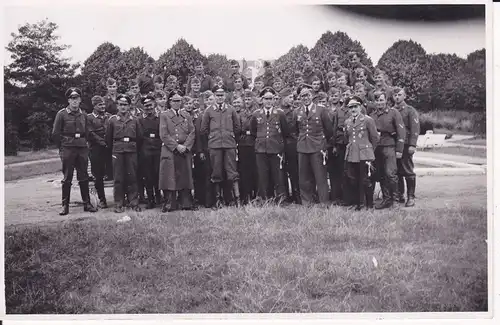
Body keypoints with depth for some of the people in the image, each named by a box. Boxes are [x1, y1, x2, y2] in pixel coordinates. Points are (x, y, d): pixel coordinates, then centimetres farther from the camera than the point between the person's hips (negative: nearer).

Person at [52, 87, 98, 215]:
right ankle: (65, 205, 4)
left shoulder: (83, 115, 11)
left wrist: (83, 144, 9)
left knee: (83, 177, 6)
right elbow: (55, 134, -1)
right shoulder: (62, 114, -1)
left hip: (82, 148, 4)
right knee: (67, 178, -1)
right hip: (67, 149, -3)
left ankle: (87, 203, 12)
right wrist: (62, 148, 0)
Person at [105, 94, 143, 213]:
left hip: (132, 151, 1)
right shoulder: (112, 120, 3)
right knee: (118, 179, 0)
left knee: (132, 177, 2)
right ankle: (118, 204, 5)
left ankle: (134, 203, 8)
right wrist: (113, 149, 13)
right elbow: (108, 138, 10)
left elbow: (139, 137, 13)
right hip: (117, 152, -1)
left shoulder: (134, 120, 6)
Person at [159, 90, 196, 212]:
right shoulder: (164, 116, 5)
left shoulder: (187, 115, 15)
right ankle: (170, 205, 1)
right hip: (169, 151, -3)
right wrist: (176, 146, -12)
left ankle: (186, 203, 8)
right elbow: (164, 135, -4)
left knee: (185, 177, 3)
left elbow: (192, 132, 7)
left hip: (185, 151, 3)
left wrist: (185, 146, -8)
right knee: (170, 178, -4)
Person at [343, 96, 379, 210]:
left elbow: (375, 138, 3)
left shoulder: (368, 120, -3)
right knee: (352, 181, 3)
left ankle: (369, 205, 8)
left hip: (364, 155, -5)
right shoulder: (347, 122, 13)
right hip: (351, 155, 5)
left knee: (365, 181, -4)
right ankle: (358, 204, 15)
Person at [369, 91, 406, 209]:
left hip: (389, 146, -5)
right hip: (376, 148, 5)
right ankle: (386, 199, 14)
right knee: (380, 175, 5)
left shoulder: (394, 112, -2)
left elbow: (401, 132, -5)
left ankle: (394, 196, 5)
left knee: (390, 173, -12)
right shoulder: (372, 115, 11)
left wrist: (399, 150, -10)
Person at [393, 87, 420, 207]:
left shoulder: (410, 110, 1)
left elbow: (415, 129, -6)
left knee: (408, 172, -3)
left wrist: (412, 145, -15)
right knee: (396, 172, 6)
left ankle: (411, 197, 2)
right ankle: (400, 195, 15)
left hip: (405, 146, -4)